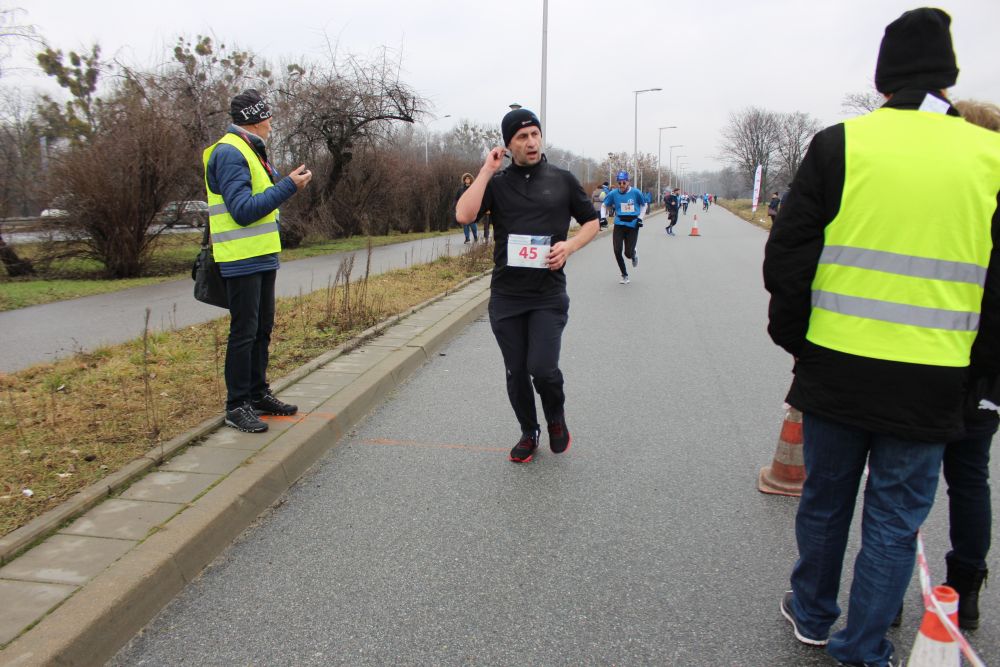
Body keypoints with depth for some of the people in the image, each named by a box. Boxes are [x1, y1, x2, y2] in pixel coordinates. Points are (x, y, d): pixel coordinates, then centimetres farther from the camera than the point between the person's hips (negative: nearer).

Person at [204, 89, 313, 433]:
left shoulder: (249, 150, 17)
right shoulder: (229, 152, -15)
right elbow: (243, 210, -23)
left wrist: (288, 181, 7)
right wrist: (288, 185, -21)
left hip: (262, 257, 10)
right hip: (243, 260, -10)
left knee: (262, 329, 16)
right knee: (244, 333, -4)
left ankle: (258, 394, 27)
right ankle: (237, 405, 5)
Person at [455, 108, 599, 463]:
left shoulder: (562, 179, 4)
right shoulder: (497, 182, 3)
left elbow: (591, 221, 13)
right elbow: (464, 215, -14)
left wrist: (569, 245, -7)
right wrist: (487, 170, -11)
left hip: (549, 296, -1)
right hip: (506, 297, 1)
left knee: (543, 368, -14)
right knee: (516, 372, 9)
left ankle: (556, 417, 19)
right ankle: (528, 433, 32)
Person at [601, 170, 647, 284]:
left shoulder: (635, 192, -5)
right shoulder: (613, 194, -1)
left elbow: (644, 205, 10)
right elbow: (604, 205, 13)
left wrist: (640, 218, -1)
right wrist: (603, 217, -2)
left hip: (633, 226, -2)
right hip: (619, 225, 2)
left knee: (628, 253, -4)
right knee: (617, 251, -9)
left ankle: (634, 254, 37)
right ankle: (624, 275, 10)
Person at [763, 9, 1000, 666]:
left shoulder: (839, 144, -5)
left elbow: (787, 255, -4)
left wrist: (792, 336, 9)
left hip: (835, 370, 0)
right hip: (931, 384, 0)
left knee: (825, 498, 18)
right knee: (896, 520, 13)